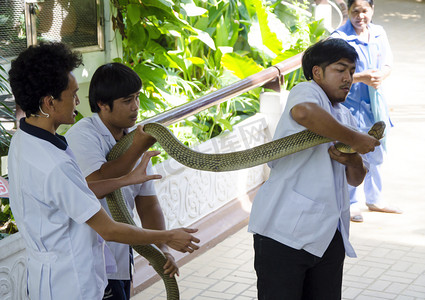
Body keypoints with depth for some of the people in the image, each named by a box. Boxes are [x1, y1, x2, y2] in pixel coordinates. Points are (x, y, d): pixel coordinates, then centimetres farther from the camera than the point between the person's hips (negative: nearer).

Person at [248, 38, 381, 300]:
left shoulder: (345, 116, 21)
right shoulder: (308, 91, -4)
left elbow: (355, 179, 23)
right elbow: (303, 112, -32)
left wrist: (353, 162, -1)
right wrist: (354, 139, -21)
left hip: (329, 237, 8)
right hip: (286, 231, -8)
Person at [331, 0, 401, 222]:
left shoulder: (379, 33, 6)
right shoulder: (340, 37, -13)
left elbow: (387, 64, 6)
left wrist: (380, 77, -17)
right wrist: (361, 78, -29)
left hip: (374, 101, 6)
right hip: (350, 102, -6)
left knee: (377, 152, 15)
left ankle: (374, 199, 31)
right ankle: (351, 203, 12)